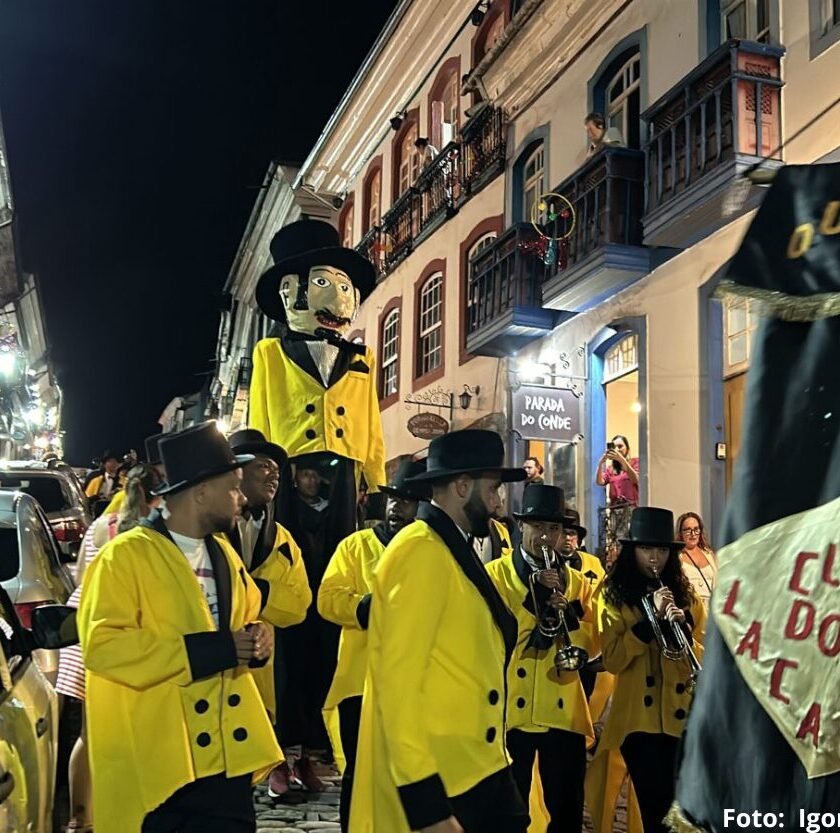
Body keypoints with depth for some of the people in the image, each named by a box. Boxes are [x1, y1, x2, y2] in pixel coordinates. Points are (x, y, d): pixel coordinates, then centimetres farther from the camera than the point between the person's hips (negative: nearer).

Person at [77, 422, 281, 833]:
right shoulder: (124, 556, -12)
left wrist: (257, 636, -1)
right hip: (155, 760, -7)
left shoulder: (224, 554, 14)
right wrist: (209, 649, -23)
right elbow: (102, 644, -21)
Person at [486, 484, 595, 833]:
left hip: (564, 712, 3)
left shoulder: (575, 581, 12)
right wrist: (537, 596, -18)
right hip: (510, 710, -3)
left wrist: (568, 612, -13)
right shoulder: (494, 574, 1)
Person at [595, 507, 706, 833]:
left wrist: (682, 627, -14)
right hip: (638, 718, -3)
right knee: (656, 805, -5)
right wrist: (652, 617, -17)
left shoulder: (685, 593, 10)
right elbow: (612, 660, -10)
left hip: (683, 715, 3)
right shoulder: (613, 595, 1)